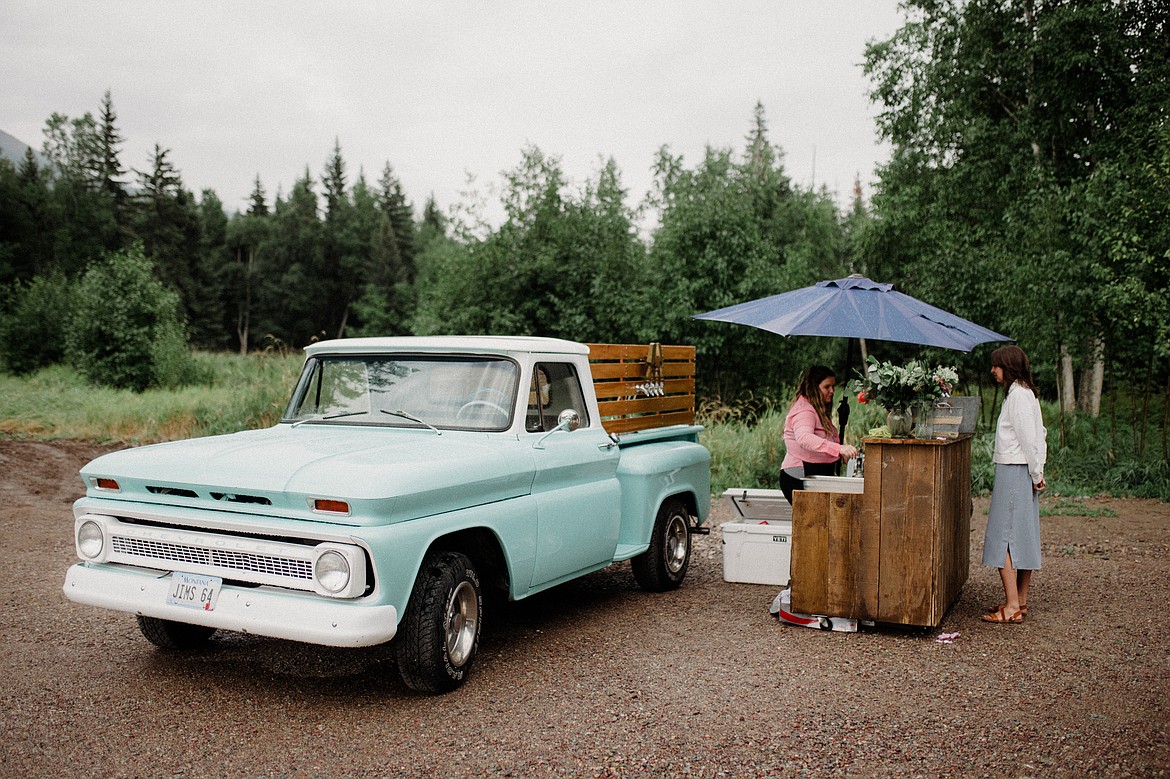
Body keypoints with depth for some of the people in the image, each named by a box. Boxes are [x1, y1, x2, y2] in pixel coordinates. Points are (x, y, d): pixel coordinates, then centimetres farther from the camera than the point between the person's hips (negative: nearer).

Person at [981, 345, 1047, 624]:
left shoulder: (1017, 394, -15)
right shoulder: (1027, 392, 15)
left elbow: (1028, 437, -18)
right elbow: (1040, 434, 17)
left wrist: (1036, 474, -13)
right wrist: (1038, 470, 13)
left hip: (1013, 473, -10)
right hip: (1023, 473, 10)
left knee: (1003, 536, -9)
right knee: (1024, 536, 12)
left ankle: (1012, 608, -8)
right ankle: (1020, 602, 19)